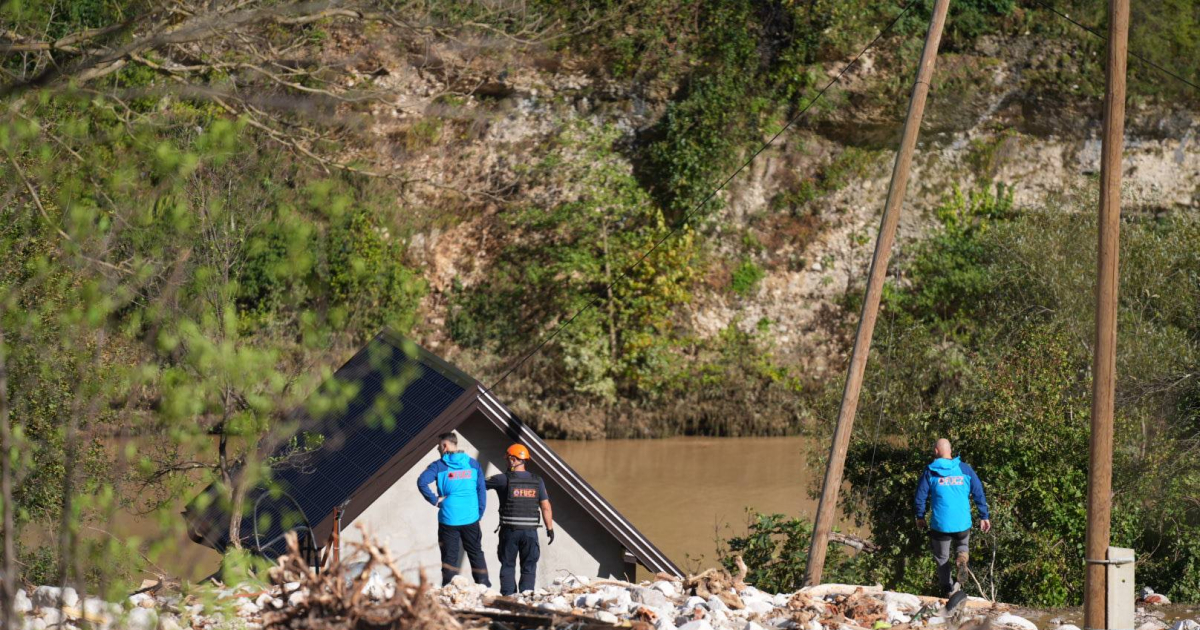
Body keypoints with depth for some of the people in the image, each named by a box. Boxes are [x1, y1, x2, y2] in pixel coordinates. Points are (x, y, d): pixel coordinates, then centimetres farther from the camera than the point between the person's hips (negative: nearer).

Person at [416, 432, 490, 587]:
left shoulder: (439, 466, -2)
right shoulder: (473, 464, 7)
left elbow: (422, 482, -17)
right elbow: (482, 490, 5)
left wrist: (434, 500, -7)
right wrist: (480, 513, 8)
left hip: (448, 519, -2)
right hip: (471, 519, 2)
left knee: (449, 555, 4)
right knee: (476, 554, 11)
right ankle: (484, 586, 8)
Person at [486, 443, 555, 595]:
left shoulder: (504, 480, -7)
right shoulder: (537, 481, 2)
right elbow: (545, 507, 1)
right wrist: (550, 528, 8)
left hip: (509, 531, -2)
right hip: (530, 531, 2)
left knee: (508, 566, 7)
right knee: (528, 568, 7)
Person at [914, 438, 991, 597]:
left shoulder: (930, 471, -4)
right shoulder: (965, 470, 2)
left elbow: (921, 496, 0)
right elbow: (979, 494, 3)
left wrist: (920, 517, 14)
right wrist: (984, 517, 10)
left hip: (940, 524, -2)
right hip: (963, 524, 2)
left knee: (942, 558, 15)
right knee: (962, 546, 26)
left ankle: (948, 589, 12)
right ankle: (962, 559, -7)